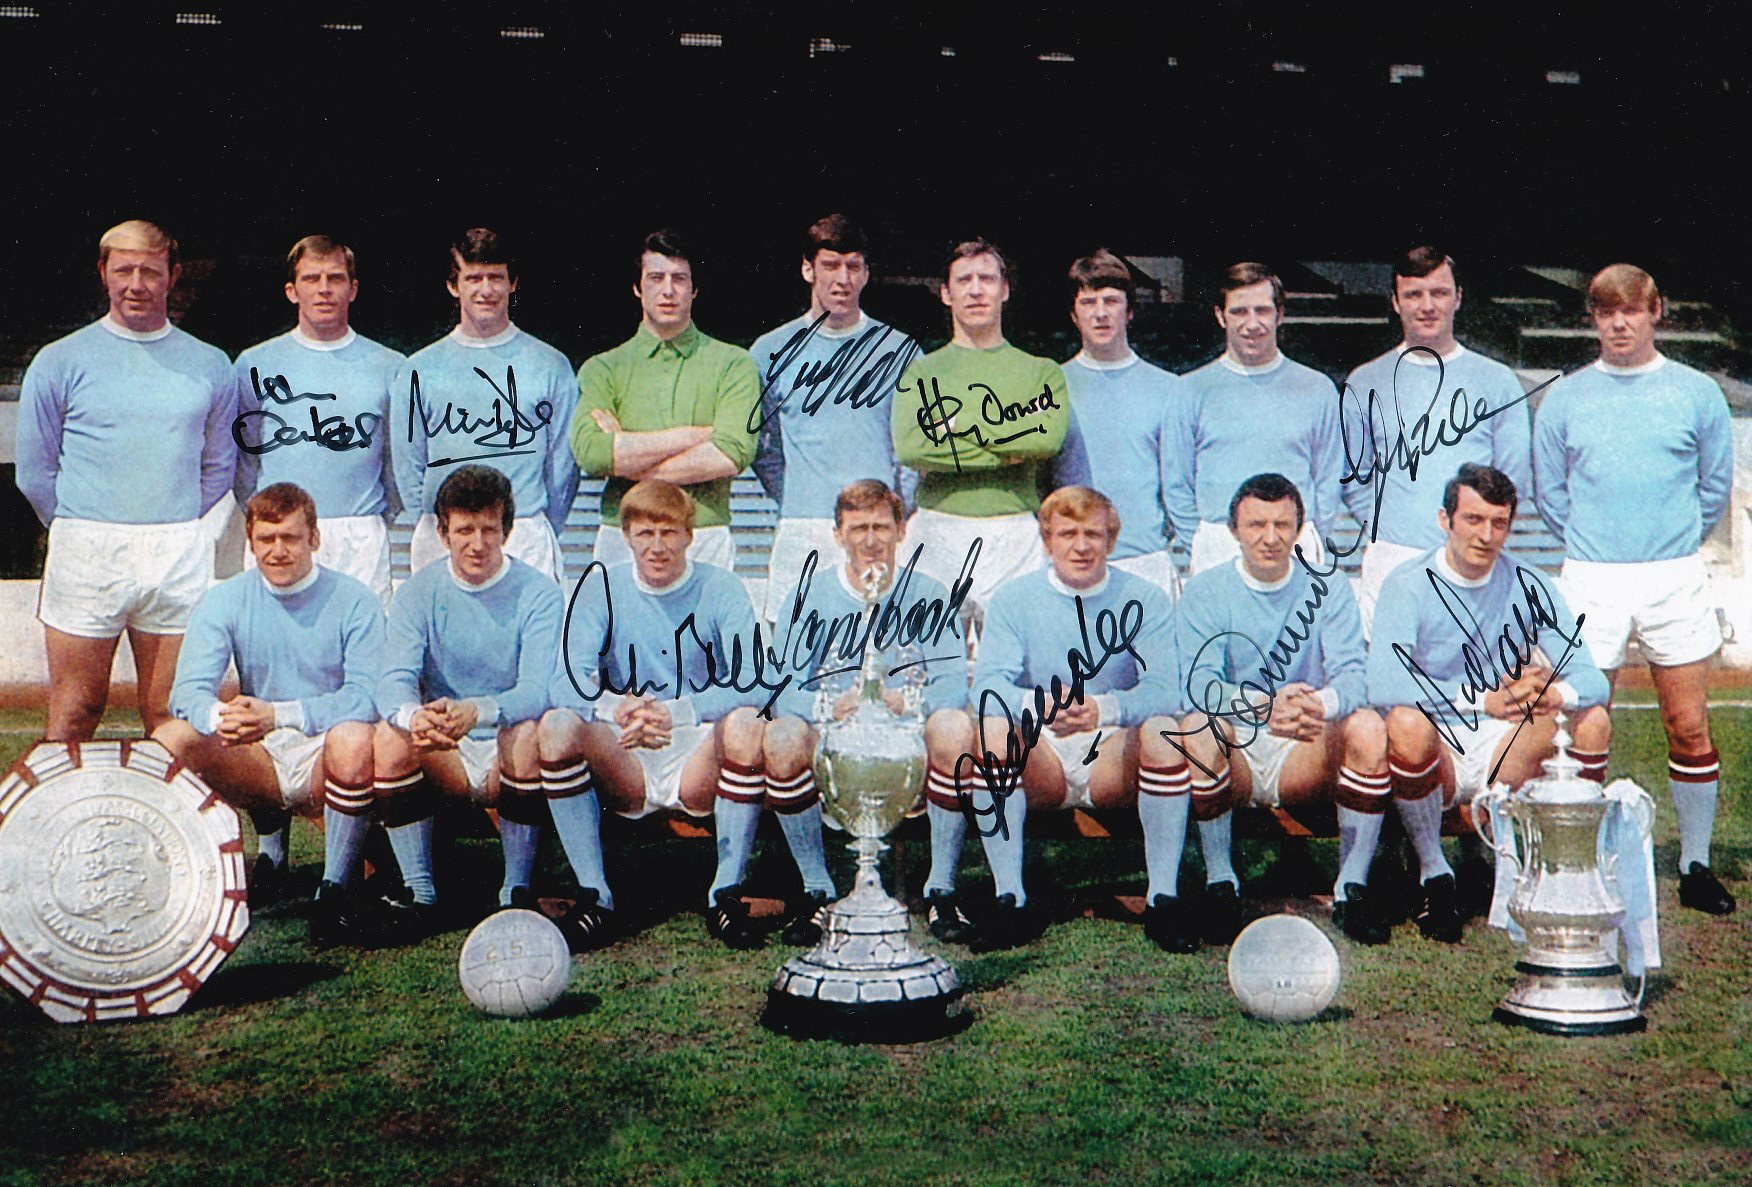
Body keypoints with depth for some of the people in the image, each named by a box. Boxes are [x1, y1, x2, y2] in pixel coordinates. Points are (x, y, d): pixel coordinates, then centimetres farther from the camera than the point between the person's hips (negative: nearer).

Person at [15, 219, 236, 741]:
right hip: (85, 558, -2)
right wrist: (83, 536, 6)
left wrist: (181, 536, 9)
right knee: (74, 715, 1)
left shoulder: (210, 366, 9)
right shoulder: (60, 361, 3)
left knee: (170, 717, 5)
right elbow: (35, 473, 6)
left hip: (179, 560, 2)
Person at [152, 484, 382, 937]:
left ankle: (335, 887, -19)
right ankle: (271, 840, 0)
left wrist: (278, 714, -34)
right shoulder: (225, 600, 2)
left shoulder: (353, 602, -6)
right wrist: (218, 717, -35)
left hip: (324, 760, -3)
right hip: (261, 761, 3)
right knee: (168, 740, -23)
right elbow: (189, 690, -9)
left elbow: (366, 697, -18)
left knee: (354, 739, -38)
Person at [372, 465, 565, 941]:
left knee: (529, 732, -33)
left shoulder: (538, 593, -7)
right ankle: (419, 890, -16)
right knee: (389, 735, -25)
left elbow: (538, 689, -21)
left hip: (507, 758, -2)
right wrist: (414, 716, -39)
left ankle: (517, 889, -19)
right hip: (444, 759, 2)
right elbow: (393, 681, -13)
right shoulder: (418, 592, 1)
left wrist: (476, 712, -43)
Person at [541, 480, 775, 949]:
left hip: (699, 766, -1)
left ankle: (727, 893, -23)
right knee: (557, 725, -26)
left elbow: (752, 684, -14)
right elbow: (567, 683, -10)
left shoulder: (719, 588, -1)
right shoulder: (601, 587, 3)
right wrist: (618, 710, -33)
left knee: (748, 725, -31)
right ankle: (594, 893, -20)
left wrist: (675, 712, -31)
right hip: (625, 771, 1)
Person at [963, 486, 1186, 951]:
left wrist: (1105, 709, -36)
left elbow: (1165, 689, -14)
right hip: (1040, 761, 1)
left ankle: (1163, 896, -24)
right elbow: (987, 687, -11)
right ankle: (1009, 897, -25)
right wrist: (1039, 705, -35)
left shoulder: (1144, 600, 1)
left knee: (1165, 729, -29)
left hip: (1115, 756, 0)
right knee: (993, 729, -29)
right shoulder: (1014, 598, 3)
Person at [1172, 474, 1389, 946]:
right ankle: (1219, 882, -17)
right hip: (1233, 756, -1)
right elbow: (1200, 683, -15)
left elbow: (1352, 674, -10)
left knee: (1368, 726, -27)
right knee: (1198, 727, -33)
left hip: (1305, 757, 1)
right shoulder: (1205, 592, 1)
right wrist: (1264, 705, -35)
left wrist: (1321, 705, -35)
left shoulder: (1328, 588, 5)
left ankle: (1353, 885, -17)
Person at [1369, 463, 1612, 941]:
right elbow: (1382, 686, -24)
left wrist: (1555, 694, -27)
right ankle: (1434, 874, -15)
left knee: (1593, 720, -19)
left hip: (1504, 751, 3)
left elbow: (1593, 681, -3)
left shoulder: (1529, 586, 3)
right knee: (1406, 721, -35)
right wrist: (1485, 701, -26)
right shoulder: (1409, 585, -8)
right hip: (1435, 751, -3)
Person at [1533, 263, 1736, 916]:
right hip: (1590, 583, 0)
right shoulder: (1563, 398, 6)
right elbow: (1550, 494, 11)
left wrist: (1676, 542, 8)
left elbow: (1715, 487, 11)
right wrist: (1591, 546, 8)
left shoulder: (1698, 393, 5)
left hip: (1675, 579, 0)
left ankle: (1695, 866, 12)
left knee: (1690, 731, 1)